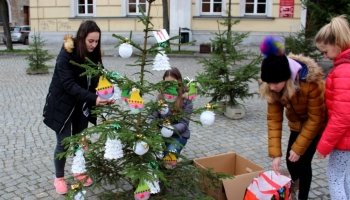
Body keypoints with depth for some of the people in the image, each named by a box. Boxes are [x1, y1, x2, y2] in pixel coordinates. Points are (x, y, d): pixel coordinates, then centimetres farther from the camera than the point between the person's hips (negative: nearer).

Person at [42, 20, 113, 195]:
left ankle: (79, 171, 34)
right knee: (64, 142, 1)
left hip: (82, 104, 5)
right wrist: (93, 99, -41)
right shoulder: (66, 54, -24)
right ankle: (59, 178, 22)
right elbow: (69, 84, -31)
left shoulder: (93, 54, -6)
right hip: (62, 103, -5)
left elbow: (98, 78, -7)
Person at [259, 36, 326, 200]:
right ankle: (295, 182, 42)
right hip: (297, 121, 4)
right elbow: (274, 119, -19)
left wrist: (298, 148, -23)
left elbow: (315, 119, -27)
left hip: (316, 123, -4)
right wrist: (275, 153, -22)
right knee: (290, 158, 8)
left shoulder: (311, 82, -38)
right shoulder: (271, 86, -24)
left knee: (303, 160, -6)